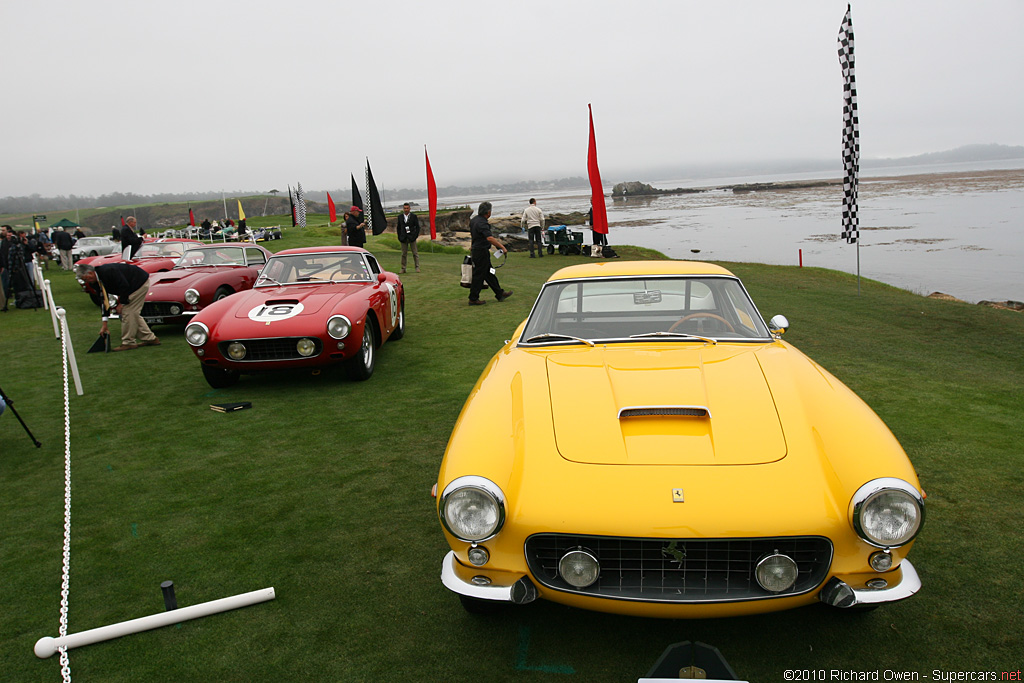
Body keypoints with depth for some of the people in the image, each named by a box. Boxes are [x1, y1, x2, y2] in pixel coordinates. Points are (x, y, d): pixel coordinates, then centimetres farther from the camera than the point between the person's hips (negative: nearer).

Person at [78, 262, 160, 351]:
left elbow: (124, 286, -25)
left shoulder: (107, 271, -25)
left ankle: (129, 342, -1)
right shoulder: (99, 280, 6)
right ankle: (150, 338, 16)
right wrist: (104, 324, 6)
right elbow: (104, 300, 8)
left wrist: (121, 303, -15)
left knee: (127, 312, -9)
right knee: (133, 314, 12)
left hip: (140, 282, -10)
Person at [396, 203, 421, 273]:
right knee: (403, 254, 3)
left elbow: (417, 227, 2)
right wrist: (399, 237, 2)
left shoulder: (414, 216, 2)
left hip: (412, 237, -2)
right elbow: (399, 228, 11)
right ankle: (403, 268, 7)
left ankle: (417, 267, 5)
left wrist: (416, 235, -8)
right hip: (403, 238, 2)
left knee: (415, 253, 0)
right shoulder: (400, 217, 9)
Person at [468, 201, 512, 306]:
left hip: (476, 249, 10)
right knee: (479, 275, -2)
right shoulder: (482, 223, -23)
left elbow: (471, 234, 25)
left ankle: (500, 293, 24)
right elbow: (490, 238, -34)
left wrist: (472, 246, 39)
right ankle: (473, 299, 4)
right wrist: (503, 247, -32)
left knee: (489, 273, 15)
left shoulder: (474, 220, 9)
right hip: (481, 252, -10)